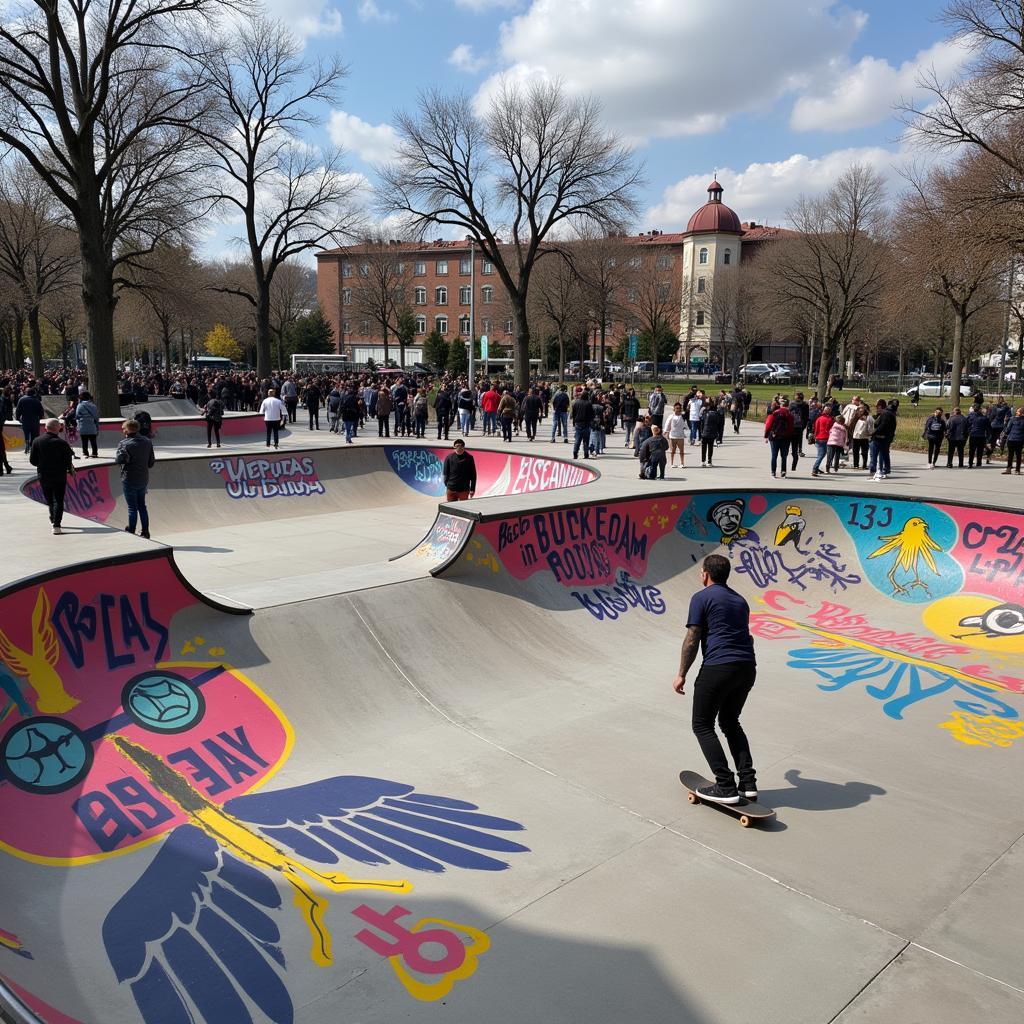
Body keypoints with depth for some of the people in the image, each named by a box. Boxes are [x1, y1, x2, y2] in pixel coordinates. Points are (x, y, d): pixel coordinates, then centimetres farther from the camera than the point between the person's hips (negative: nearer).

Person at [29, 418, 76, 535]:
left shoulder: (37, 441, -5)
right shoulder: (62, 443, -14)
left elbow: (32, 460, -2)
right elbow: (68, 461, -10)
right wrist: (70, 470, 11)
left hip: (43, 476, 3)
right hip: (60, 476, -3)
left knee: (49, 500, 19)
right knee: (58, 501, 2)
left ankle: (53, 521, 33)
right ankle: (56, 525, -6)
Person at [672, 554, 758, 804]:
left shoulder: (701, 598, -1)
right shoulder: (740, 600, 20)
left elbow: (692, 640, -6)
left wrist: (681, 675, 0)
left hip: (717, 668, -7)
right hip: (747, 668, 7)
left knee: (703, 726, 6)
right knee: (730, 722, 23)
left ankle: (726, 787, -1)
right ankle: (748, 782, 15)